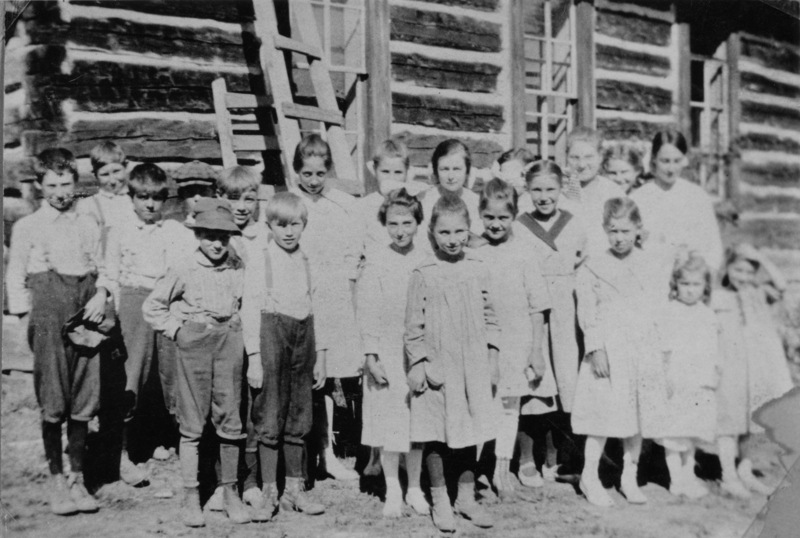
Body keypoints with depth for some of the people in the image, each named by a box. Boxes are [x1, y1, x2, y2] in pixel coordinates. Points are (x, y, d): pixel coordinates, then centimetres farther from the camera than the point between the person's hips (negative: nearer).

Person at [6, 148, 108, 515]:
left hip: (86, 317, 3)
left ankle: (77, 478, 16)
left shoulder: (88, 226, 14)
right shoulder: (26, 227, 6)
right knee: (52, 404, -2)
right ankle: (56, 480, 10)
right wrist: (25, 313, -5)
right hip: (48, 318, -2)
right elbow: (15, 278, 6)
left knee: (83, 402, 4)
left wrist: (101, 296, -3)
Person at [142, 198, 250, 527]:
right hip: (194, 342, -2)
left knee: (230, 419, 5)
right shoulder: (184, 270, -3)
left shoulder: (238, 267, 3)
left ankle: (230, 492, 18)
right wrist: (176, 330, -2)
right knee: (192, 422, 3)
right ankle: (191, 496, 14)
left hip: (230, 341, 2)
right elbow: (152, 306, 5)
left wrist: (238, 327, 6)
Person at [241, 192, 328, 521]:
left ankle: (294, 490, 21)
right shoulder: (259, 262, -3)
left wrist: (320, 354, 13)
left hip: (303, 339, 5)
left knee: (299, 419, 10)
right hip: (271, 337, -5)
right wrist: (253, 358, -10)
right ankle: (268, 493, 10)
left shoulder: (307, 263, 11)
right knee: (269, 420, 0)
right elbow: (250, 311, -5)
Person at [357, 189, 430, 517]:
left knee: (418, 422, 9)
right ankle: (392, 492, 20)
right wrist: (371, 355, -8)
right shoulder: (376, 263, -4)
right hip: (387, 352, -2)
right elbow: (367, 311, -4)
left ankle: (415, 489, 24)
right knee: (388, 422, 5)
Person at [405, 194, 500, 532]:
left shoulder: (478, 270, 4)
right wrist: (416, 363, -8)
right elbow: (413, 325, -5)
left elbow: (489, 317, 10)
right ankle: (440, 501, 20)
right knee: (436, 435, 5)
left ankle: (466, 497, 27)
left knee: (471, 432, 11)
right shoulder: (423, 275, -7)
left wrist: (492, 357, 8)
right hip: (436, 367, -3)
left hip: (473, 366, 3)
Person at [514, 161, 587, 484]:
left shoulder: (575, 228, 7)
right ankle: (526, 460, 12)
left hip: (565, 315, 2)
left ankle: (559, 456, 20)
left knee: (566, 379, 3)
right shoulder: (516, 229, 2)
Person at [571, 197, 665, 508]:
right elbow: (587, 313, -4)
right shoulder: (592, 268, -1)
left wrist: (660, 352, 9)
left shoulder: (649, 266, 10)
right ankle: (590, 477, 12)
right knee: (604, 415, -3)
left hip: (643, 351, 4)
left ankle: (629, 478, 23)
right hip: (608, 353, -4)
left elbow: (657, 310, 12)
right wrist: (596, 350, -11)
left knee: (639, 414, 9)